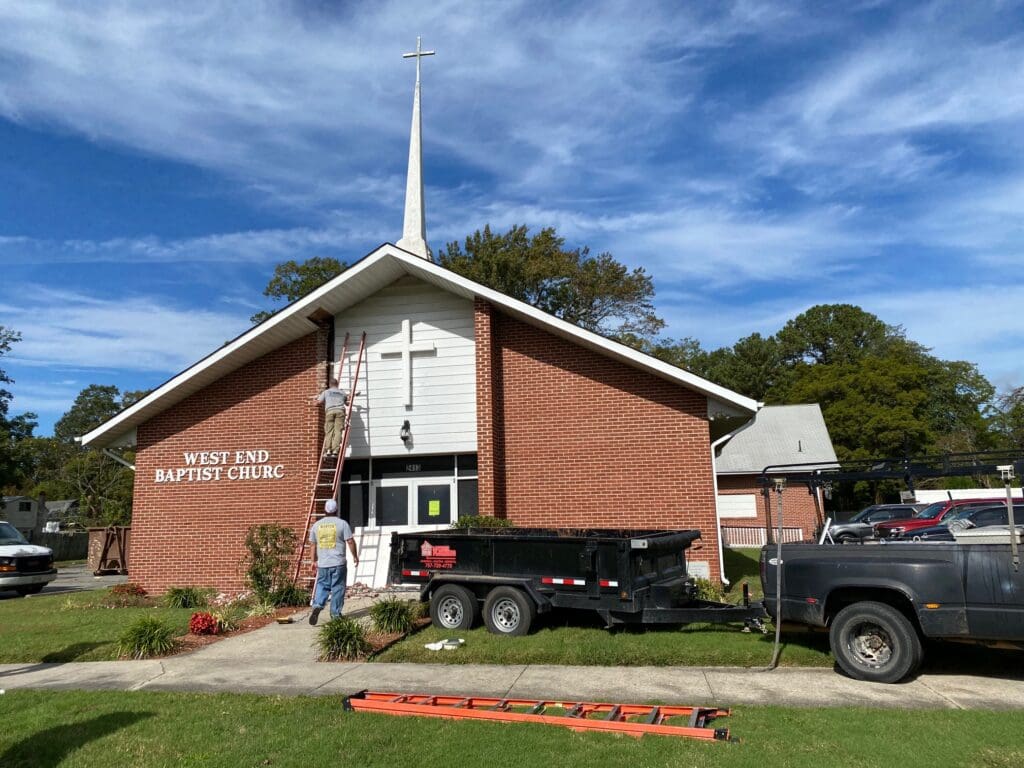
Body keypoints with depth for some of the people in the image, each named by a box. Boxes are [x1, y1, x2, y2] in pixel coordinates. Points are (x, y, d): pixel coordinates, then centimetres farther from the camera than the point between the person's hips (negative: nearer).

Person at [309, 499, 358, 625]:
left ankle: (317, 606, -8)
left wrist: (314, 560, 23)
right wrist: (355, 556, 6)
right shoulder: (342, 523, -5)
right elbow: (350, 541, -6)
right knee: (337, 588, 5)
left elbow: (313, 544, 12)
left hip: (322, 564, 3)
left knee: (322, 586, 13)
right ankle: (335, 614, 9)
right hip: (338, 563, -3)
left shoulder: (316, 525, 7)